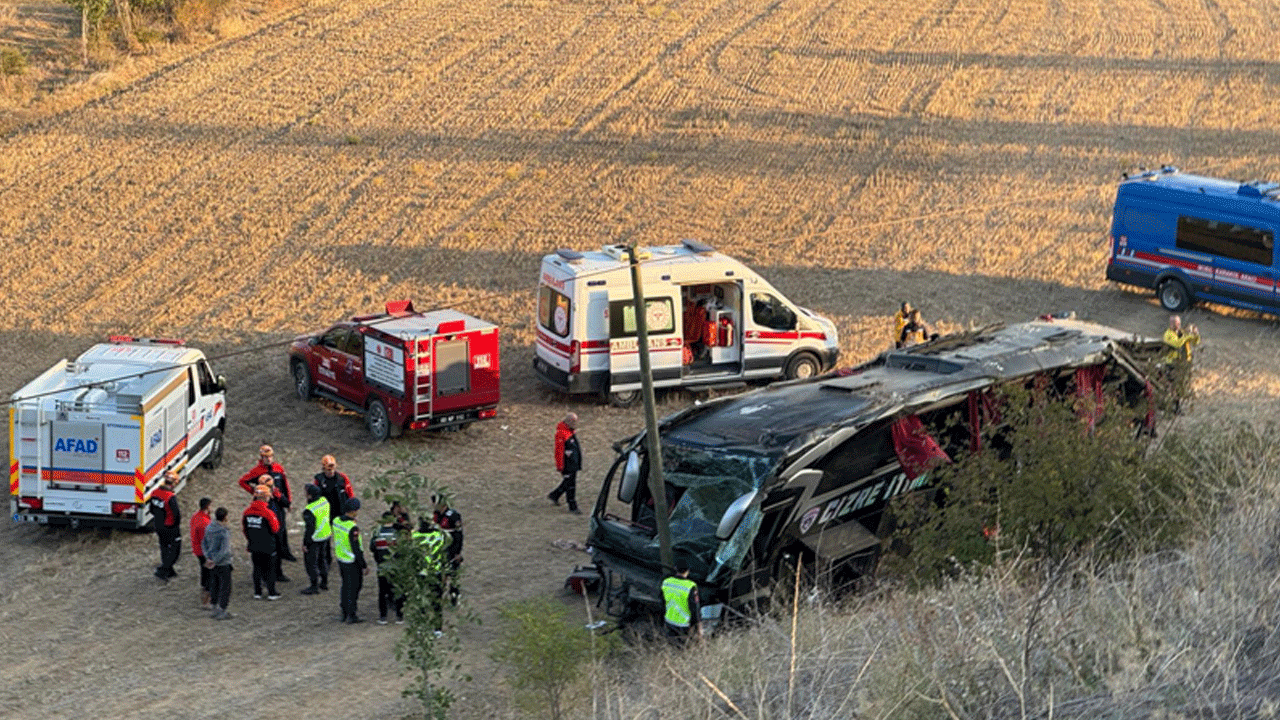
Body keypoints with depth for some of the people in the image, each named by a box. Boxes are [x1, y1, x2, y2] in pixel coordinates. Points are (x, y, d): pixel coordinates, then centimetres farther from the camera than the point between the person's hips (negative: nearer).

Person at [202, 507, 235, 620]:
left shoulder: (209, 528, 0)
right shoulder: (224, 532, -22)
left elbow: (204, 543, 5)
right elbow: (225, 550, -27)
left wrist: (208, 558, 0)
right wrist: (215, 562, -18)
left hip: (212, 564, 7)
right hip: (223, 564, -7)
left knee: (214, 586, 17)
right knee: (225, 587, 5)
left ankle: (214, 609, 25)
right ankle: (221, 612, 8)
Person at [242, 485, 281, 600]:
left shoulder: (247, 512, -1)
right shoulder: (267, 513, -19)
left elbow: (244, 527, 11)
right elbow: (275, 529, -11)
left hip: (254, 546, 5)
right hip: (267, 547, -5)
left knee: (257, 568, 14)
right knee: (269, 569, 6)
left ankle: (257, 592, 17)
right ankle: (271, 593, 10)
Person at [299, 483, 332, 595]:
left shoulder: (309, 511, -28)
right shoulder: (324, 501, -5)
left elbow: (309, 529, -24)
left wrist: (305, 544, -14)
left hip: (314, 539, -8)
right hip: (326, 535, 8)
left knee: (311, 562, 5)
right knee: (322, 559, 22)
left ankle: (314, 586, 10)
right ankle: (324, 582, 32)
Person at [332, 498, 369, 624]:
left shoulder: (336, 521, -3)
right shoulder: (353, 528, -28)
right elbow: (356, 549, -24)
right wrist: (364, 566, -14)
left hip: (341, 560, 8)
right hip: (352, 563, -8)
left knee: (345, 586, 21)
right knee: (353, 589, 6)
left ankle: (344, 613, 30)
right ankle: (352, 616, 16)